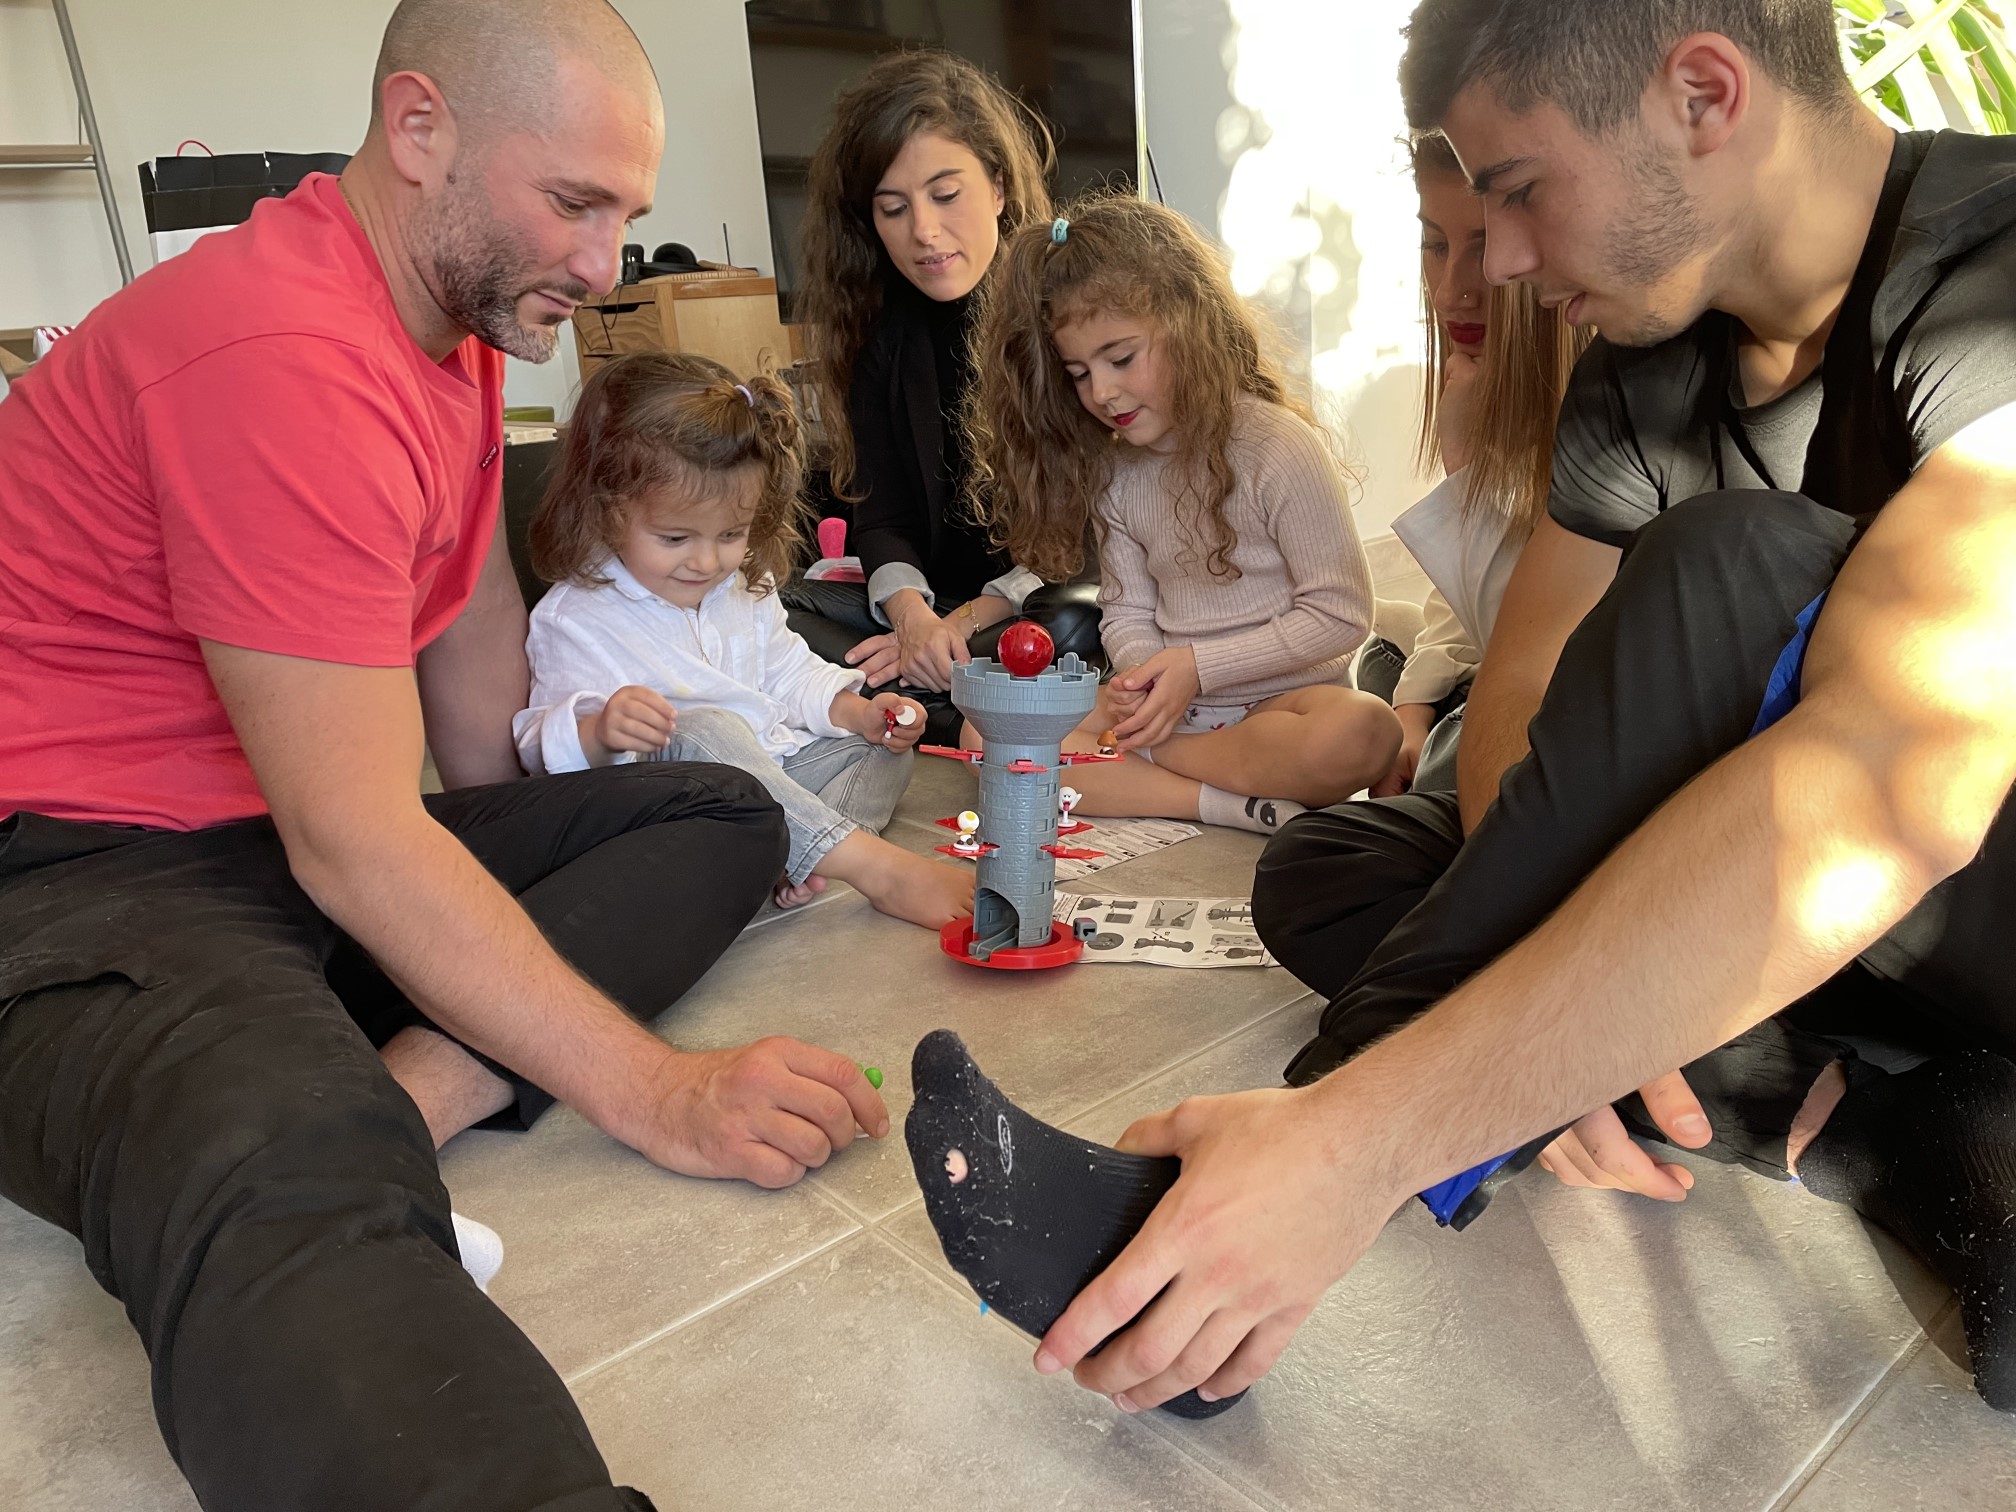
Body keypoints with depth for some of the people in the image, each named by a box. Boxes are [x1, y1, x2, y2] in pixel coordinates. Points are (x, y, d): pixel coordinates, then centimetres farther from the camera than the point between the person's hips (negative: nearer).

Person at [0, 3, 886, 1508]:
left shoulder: (463, 325, 11)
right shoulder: (282, 352, -20)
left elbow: (484, 752, 16)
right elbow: (351, 841, -22)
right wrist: (654, 1090, -19)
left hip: (320, 845, 11)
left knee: (722, 816, -3)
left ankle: (399, 1095, -19)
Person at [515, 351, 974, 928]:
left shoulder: (745, 589, 9)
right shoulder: (574, 618, -12)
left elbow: (789, 673, 19)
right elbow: (543, 744, -17)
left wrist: (857, 710, 0)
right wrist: (596, 730, -41)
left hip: (775, 767, 8)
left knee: (882, 747, 1)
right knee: (705, 730, -36)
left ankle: (797, 862, -29)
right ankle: (879, 868, -41)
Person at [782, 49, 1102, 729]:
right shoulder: (884, 331, 6)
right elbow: (882, 514, 1)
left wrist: (973, 616, -18)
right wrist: (910, 609, -22)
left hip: (1053, 591, -3)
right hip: (934, 600, 4)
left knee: (1074, 624, -38)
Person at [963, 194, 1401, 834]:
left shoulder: (1276, 445, -11)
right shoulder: (1112, 473, 7)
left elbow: (1341, 613, -11)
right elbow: (1127, 613, 10)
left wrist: (1197, 665, -15)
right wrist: (1141, 678, -14)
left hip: (1281, 697, -4)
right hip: (1168, 707, 5)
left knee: (1363, 732, -38)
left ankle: (1132, 768, -22)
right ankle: (1227, 801, -24)